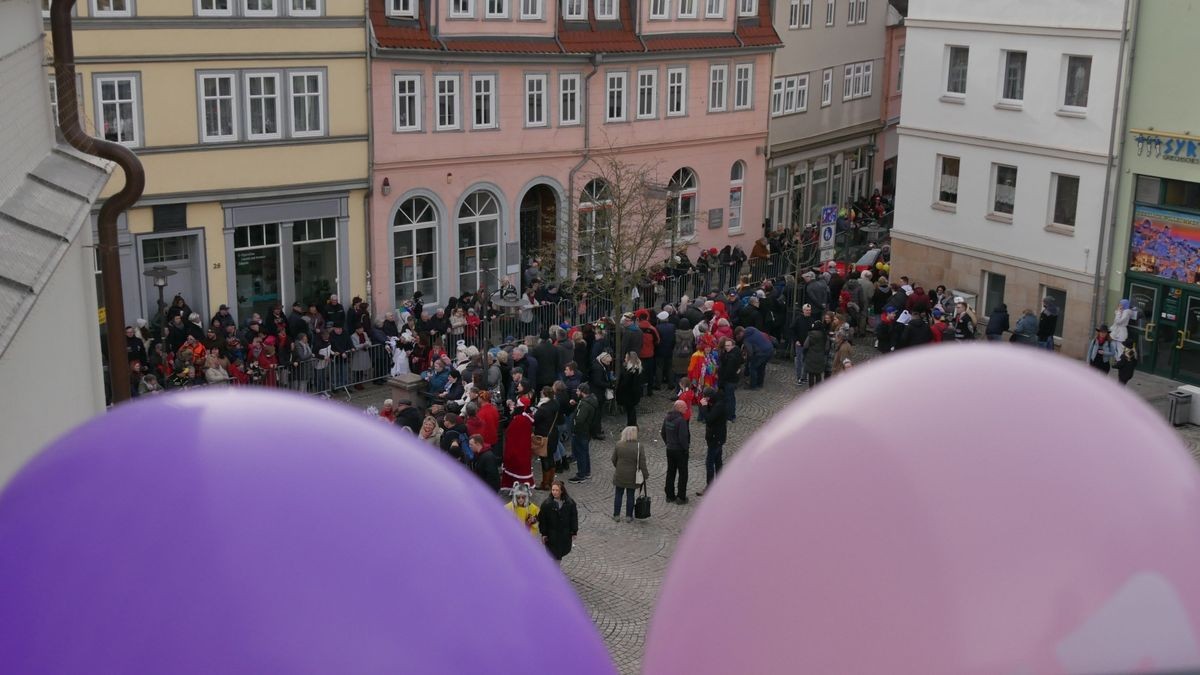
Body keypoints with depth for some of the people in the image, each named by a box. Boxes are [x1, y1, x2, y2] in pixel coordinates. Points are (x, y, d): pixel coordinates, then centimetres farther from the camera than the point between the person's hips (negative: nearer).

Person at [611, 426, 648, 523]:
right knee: (630, 496, 11)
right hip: (632, 477, -1)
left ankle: (616, 515, 18)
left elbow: (614, 459, 1)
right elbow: (642, 463, -13)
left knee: (618, 495, 14)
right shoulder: (639, 447, -15)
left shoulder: (618, 445, -10)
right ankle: (629, 516, 17)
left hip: (620, 475, 1)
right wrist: (645, 475, -2)